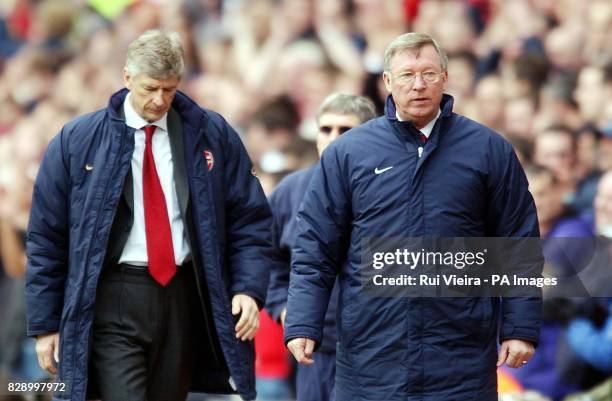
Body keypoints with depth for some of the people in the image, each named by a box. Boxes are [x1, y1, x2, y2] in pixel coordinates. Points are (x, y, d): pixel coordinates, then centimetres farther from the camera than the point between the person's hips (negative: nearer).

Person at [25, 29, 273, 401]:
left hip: (183, 300, 3)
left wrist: (249, 288, -6)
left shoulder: (212, 135, 6)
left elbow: (249, 220, 9)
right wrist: (45, 324, 3)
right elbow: (47, 238, 6)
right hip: (114, 301, -2)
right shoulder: (78, 141, 2)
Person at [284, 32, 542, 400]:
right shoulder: (346, 153, 6)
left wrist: (521, 329, 1)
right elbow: (315, 249, 6)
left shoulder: (489, 150, 5)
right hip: (370, 360, 1)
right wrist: (302, 326, -3)